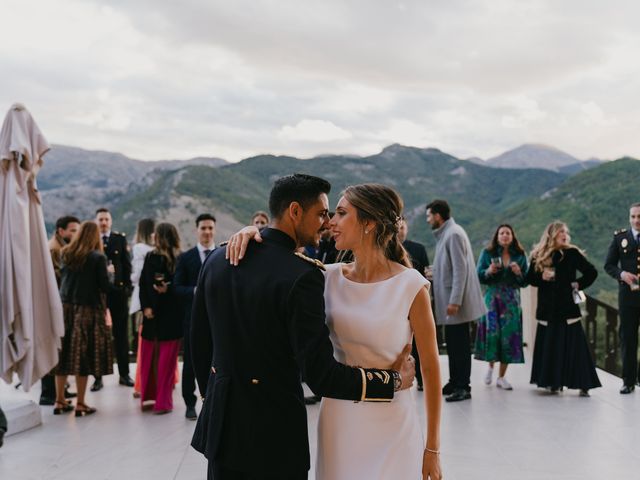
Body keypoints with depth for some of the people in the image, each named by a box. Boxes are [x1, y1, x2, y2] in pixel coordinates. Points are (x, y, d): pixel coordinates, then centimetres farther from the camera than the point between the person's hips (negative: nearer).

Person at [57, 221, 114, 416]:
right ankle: (80, 404, 5)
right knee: (83, 354, 1)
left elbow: (62, 276, 13)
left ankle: (60, 401, 16)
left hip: (65, 306, 5)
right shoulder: (98, 257, -10)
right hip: (88, 308, -5)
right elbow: (105, 286, -10)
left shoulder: (66, 254, 4)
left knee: (64, 353, 10)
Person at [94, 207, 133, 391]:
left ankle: (124, 374, 16)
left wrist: (127, 286, -2)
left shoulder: (120, 239, 7)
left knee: (121, 334, 7)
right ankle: (98, 376, 11)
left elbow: (127, 264, 4)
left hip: (118, 291, 1)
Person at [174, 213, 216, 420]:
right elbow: (177, 288, 0)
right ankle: (190, 404, 15)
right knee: (190, 362, 4)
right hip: (193, 317, 0)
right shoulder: (185, 258, 6)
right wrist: (195, 291, -16)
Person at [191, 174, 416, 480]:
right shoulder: (302, 275, -20)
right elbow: (321, 376, -22)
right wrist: (394, 380, -10)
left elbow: (199, 343, 10)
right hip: (273, 433, -7)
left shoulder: (217, 259, 1)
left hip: (220, 422, 7)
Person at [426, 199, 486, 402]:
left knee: (460, 344, -4)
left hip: (455, 301, -10)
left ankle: (463, 387, 1)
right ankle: (455, 383, 23)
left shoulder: (454, 234, -15)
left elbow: (460, 269, -21)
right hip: (448, 300, 10)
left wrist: (455, 301, -23)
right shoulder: (444, 233, 15)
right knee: (452, 343, 15)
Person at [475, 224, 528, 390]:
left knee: (509, 335, -1)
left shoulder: (520, 255, 8)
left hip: (512, 300, 2)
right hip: (492, 297, -1)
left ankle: (501, 377, 10)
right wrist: (488, 271, -17)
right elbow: (478, 275, 2)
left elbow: (525, 282, 9)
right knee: (492, 332, -14)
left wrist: (519, 273, -11)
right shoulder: (487, 253, 5)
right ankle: (490, 366, 16)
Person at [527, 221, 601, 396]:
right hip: (547, 308, 3)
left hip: (568, 306, -2)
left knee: (574, 345, -5)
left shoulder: (572, 253, -1)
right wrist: (542, 277, -11)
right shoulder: (539, 256, 5)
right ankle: (553, 382, 15)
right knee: (549, 346, 6)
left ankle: (582, 384, -4)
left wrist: (579, 285, -4)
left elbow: (592, 272, 3)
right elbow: (530, 278, 7)